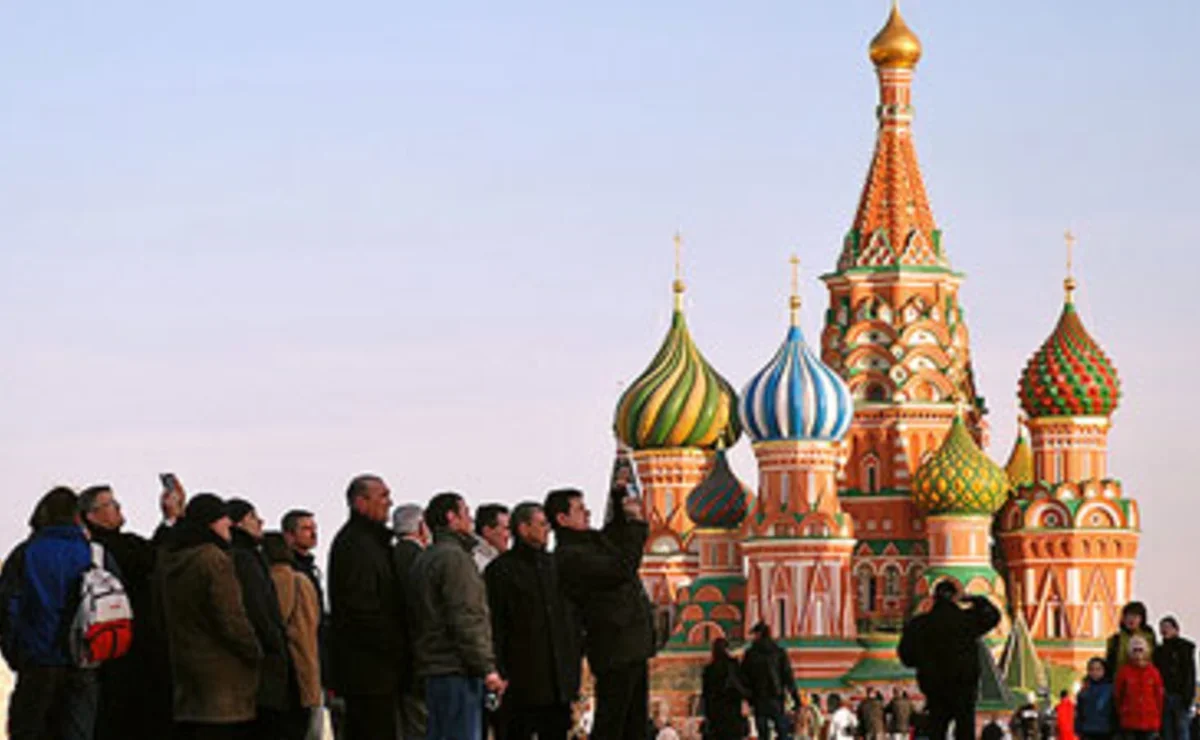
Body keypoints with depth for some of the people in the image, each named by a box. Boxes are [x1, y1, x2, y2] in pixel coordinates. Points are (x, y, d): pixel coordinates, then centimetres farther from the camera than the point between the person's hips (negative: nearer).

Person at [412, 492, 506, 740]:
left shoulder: (424, 559, 19)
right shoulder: (455, 557, -12)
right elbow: (465, 620, -18)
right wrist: (487, 668, -17)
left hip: (433, 666, 10)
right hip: (457, 671, -10)